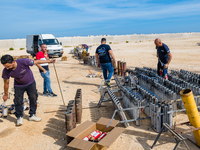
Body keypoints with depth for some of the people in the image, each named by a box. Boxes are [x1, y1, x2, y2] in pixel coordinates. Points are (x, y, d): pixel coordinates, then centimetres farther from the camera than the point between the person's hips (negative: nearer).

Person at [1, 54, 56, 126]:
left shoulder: (23, 62, -35)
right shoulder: (6, 71, -25)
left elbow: (36, 62, -21)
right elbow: (6, 83, -10)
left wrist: (49, 61, -15)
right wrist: (6, 94, 2)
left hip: (30, 83, 0)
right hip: (19, 86, 0)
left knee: (33, 98, 4)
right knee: (18, 101, -5)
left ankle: (32, 115, 20)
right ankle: (19, 117, 16)